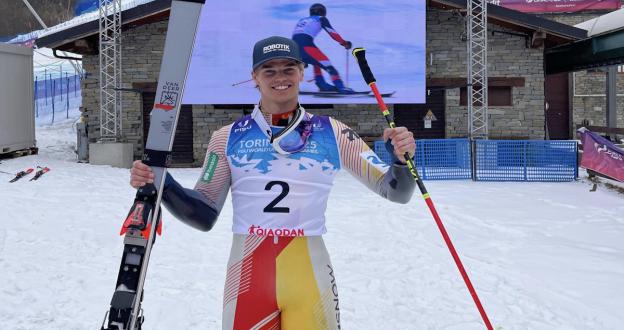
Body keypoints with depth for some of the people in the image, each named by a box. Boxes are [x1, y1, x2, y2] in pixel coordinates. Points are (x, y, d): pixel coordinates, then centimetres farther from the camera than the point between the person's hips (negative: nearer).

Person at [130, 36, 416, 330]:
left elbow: (395, 191, 2)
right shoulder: (228, 137, 4)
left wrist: (400, 160, -18)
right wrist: (162, 184, -9)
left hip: (311, 277, 0)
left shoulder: (331, 133, 2)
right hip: (246, 279, 1)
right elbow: (205, 215, 7)